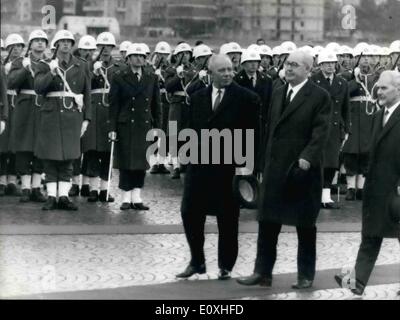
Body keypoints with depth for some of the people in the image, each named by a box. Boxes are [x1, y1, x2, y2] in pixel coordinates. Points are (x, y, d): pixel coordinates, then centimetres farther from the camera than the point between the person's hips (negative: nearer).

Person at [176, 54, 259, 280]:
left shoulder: (246, 98, -5)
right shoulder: (197, 97, 9)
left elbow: (253, 133, -5)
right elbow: (192, 129, 15)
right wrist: (197, 146, 1)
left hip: (230, 166, -4)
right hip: (200, 164, 4)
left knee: (228, 219, 4)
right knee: (190, 213, 3)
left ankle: (226, 266, 17)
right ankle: (197, 262, 19)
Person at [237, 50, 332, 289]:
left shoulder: (320, 96, -9)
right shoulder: (278, 94, 13)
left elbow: (321, 133, -16)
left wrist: (307, 158, -28)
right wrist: (267, 161, 15)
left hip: (303, 170, -6)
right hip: (275, 169, 6)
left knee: (305, 225, 5)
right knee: (267, 222, 6)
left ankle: (306, 275, 16)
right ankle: (263, 273, 12)